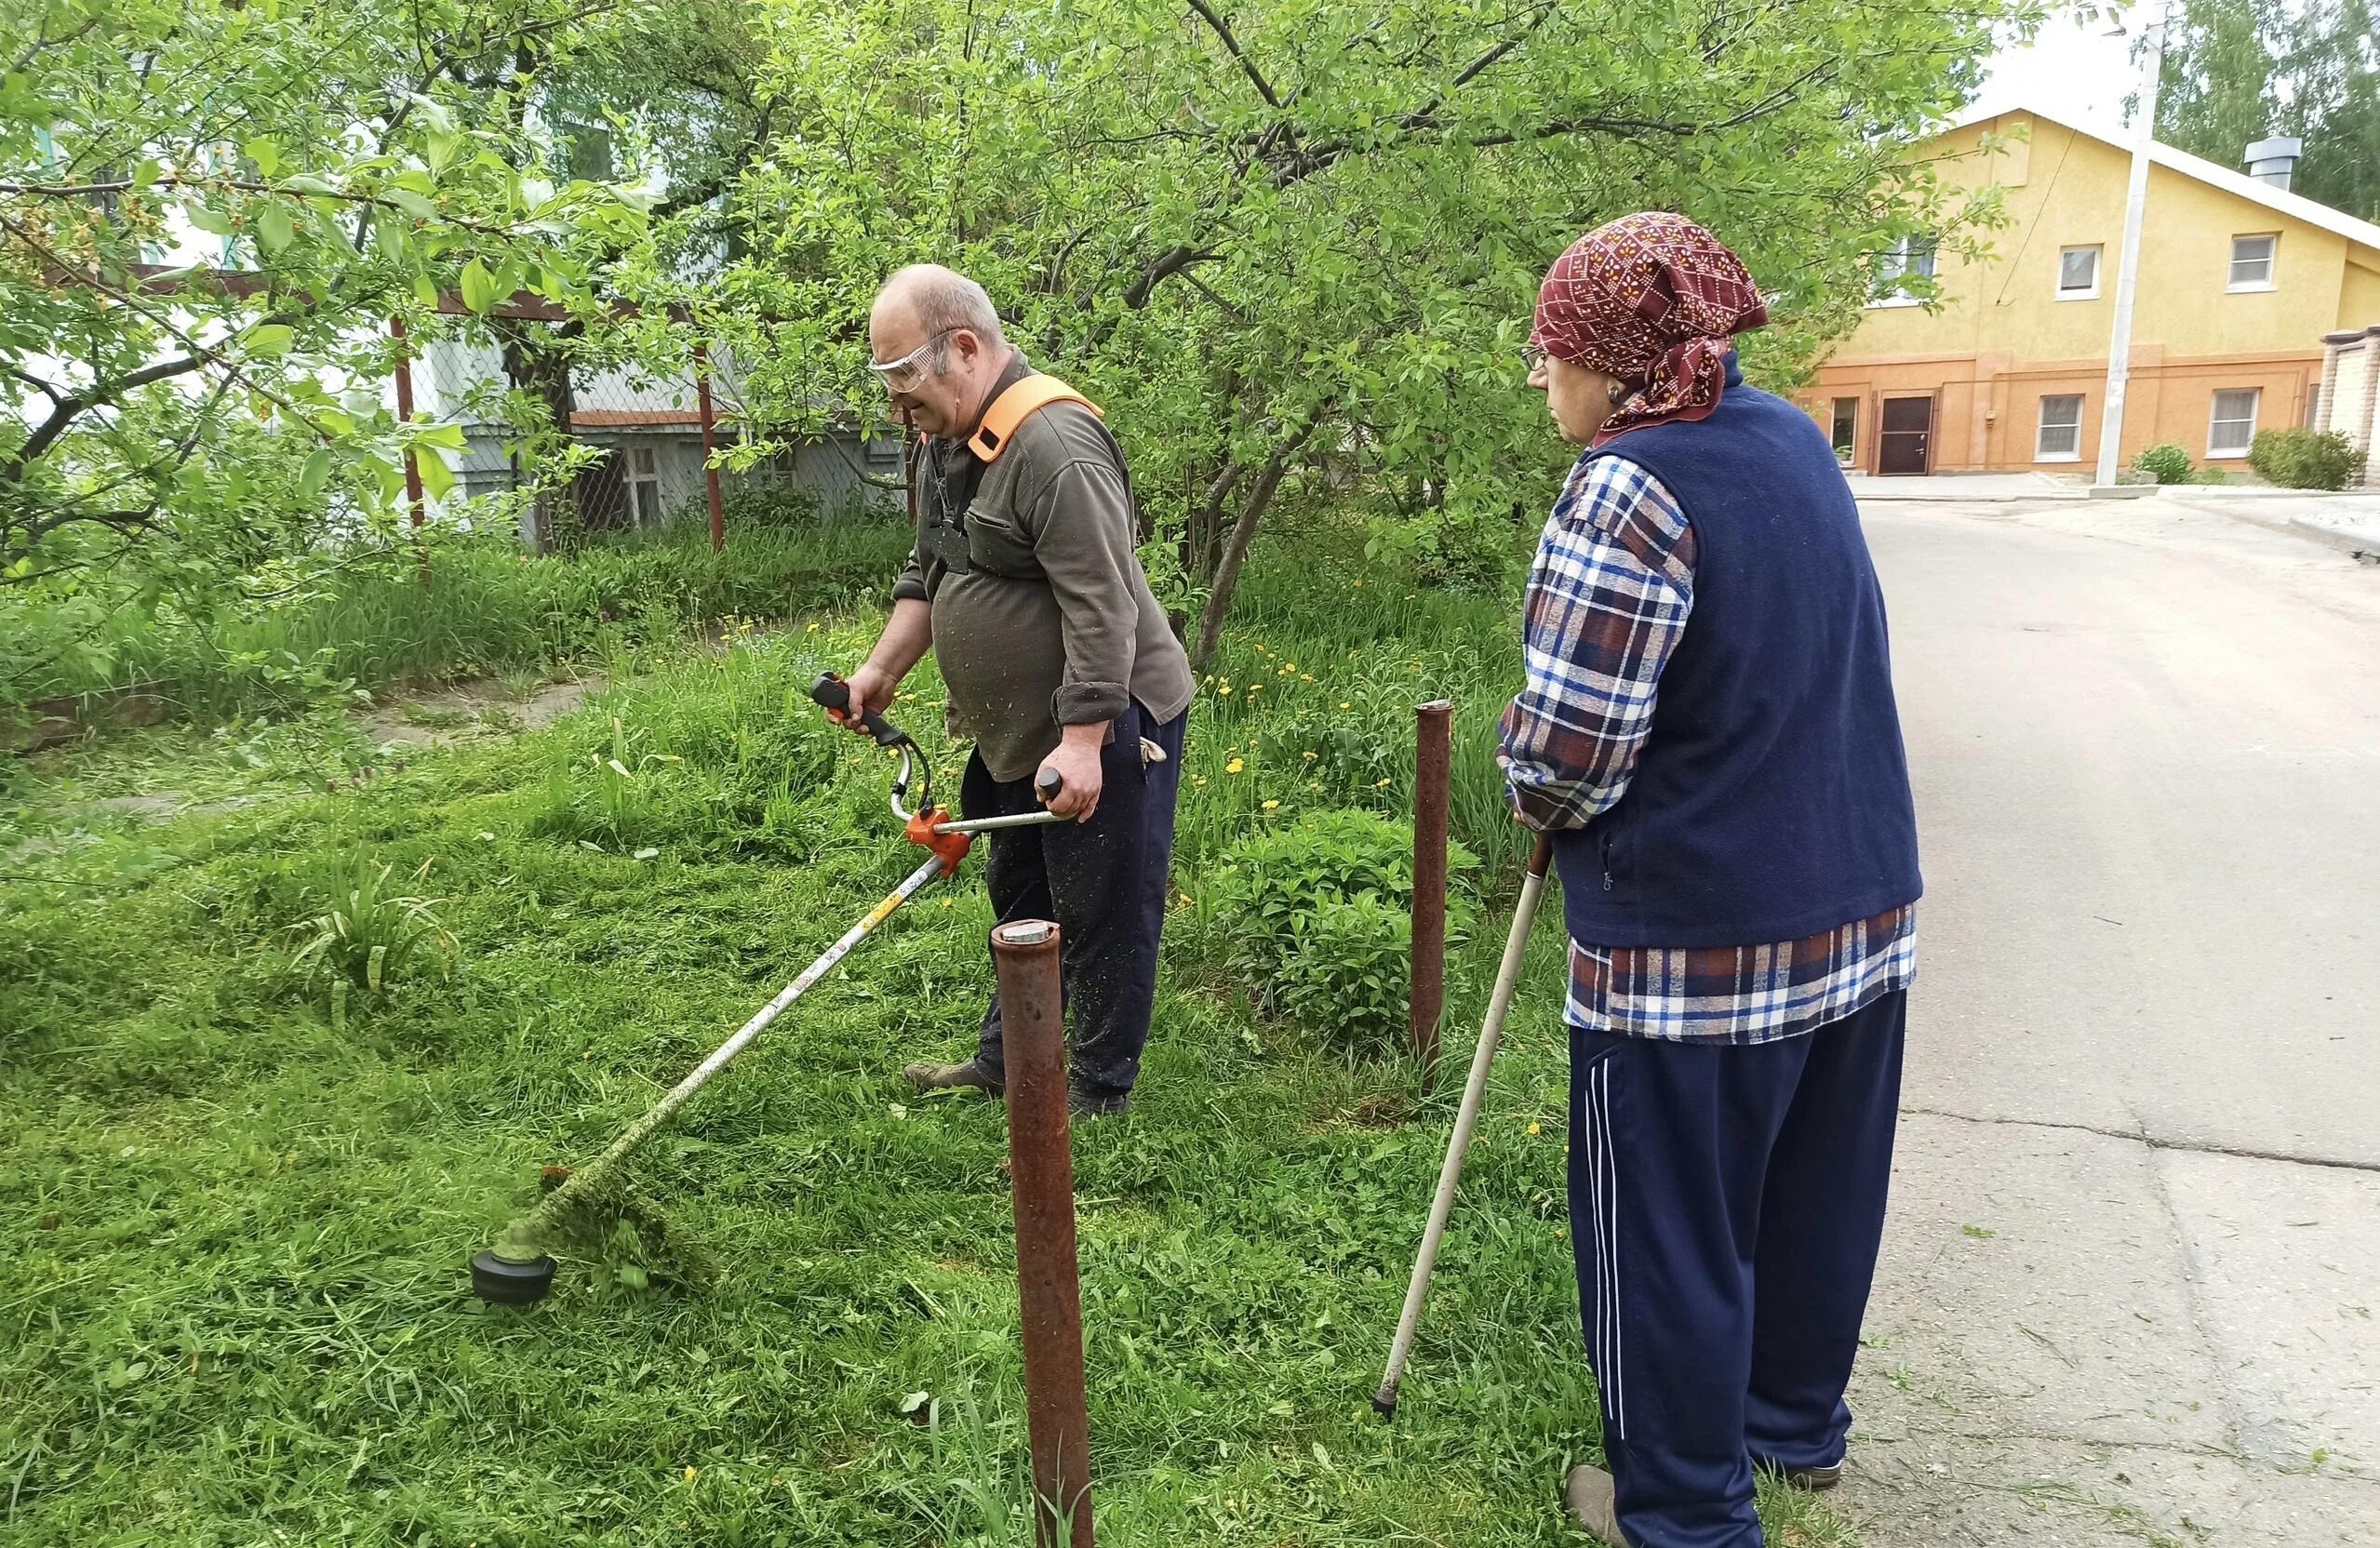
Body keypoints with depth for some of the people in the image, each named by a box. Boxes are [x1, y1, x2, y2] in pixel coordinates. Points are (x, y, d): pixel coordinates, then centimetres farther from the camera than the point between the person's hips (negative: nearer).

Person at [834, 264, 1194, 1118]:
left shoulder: (1054, 445, -24)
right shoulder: (946, 440, 8)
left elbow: (1101, 609, -27)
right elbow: (926, 573, 19)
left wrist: (1083, 741, -28)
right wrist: (883, 669, 12)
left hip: (1100, 724, -10)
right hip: (1014, 730, 10)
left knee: (1100, 913, 1)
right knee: (1017, 894, 21)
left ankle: (1100, 1087, 17)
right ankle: (1005, 1059, 37)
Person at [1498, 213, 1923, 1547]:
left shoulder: (1629, 490, -21)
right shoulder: (1796, 441, 6)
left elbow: (1563, 763, -24)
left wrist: (1538, 798, 0)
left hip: (1697, 942, -8)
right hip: (1860, 909, 8)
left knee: (1670, 1233, 10)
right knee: (1817, 1194, 23)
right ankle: (1801, 1423, 45)